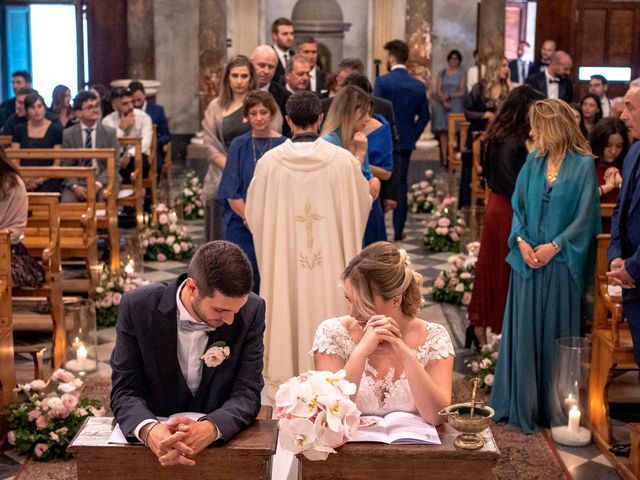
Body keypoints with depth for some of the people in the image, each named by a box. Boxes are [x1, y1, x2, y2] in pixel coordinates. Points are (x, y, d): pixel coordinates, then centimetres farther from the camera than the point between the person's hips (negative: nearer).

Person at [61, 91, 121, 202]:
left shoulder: (110, 133, 4)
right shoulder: (68, 134, 6)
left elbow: (114, 165, 0)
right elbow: (66, 166, 3)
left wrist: (98, 184, -17)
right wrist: (75, 186, -17)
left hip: (103, 180, 0)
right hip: (78, 180, 0)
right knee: (67, 201, -29)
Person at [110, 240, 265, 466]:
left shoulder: (251, 311, -10)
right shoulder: (138, 307, -12)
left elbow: (247, 393, -10)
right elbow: (125, 391, -9)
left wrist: (210, 428, -30)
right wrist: (149, 430, -29)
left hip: (224, 441, 0)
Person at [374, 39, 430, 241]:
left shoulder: (382, 81, -11)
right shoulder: (418, 86, 1)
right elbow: (424, 116, 4)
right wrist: (413, 136, 12)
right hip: (405, 141, 3)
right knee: (400, 185, 10)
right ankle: (398, 230, 10)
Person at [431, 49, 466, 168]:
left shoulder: (462, 73, 8)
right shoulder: (442, 73, 12)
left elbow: (462, 91, 2)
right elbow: (438, 91, 4)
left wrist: (449, 96, -10)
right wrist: (444, 101, -12)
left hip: (457, 106, -1)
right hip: (442, 105, 1)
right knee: (443, 131, -5)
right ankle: (444, 158, -6)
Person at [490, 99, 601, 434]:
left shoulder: (583, 165, -4)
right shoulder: (533, 161, 8)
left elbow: (585, 216, -6)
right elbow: (518, 205, 9)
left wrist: (555, 246, -14)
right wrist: (521, 241, -7)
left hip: (561, 262, -4)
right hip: (527, 259, 4)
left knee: (556, 332, 4)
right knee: (523, 331, 7)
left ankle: (552, 407, 15)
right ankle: (521, 404, 18)